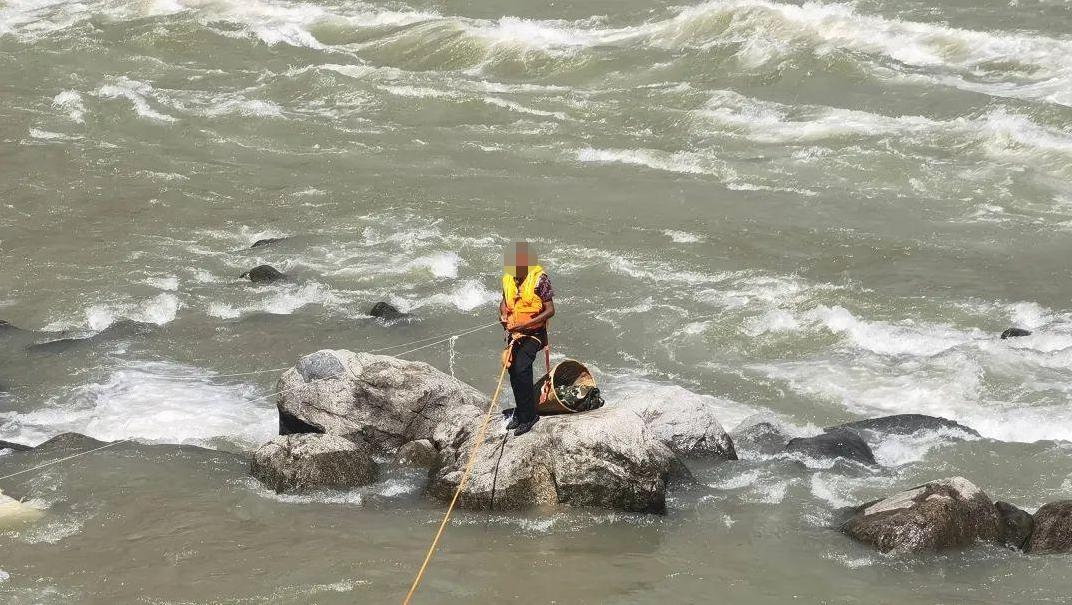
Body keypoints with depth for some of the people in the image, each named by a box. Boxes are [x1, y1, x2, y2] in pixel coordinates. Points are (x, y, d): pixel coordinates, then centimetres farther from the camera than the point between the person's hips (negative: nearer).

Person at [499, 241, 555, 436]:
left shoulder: (539, 279, -16)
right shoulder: (508, 279, 3)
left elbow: (550, 310, -16)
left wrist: (526, 324, -24)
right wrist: (503, 315, -2)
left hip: (533, 334, -7)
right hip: (513, 334, 7)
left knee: (521, 369, -21)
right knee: (513, 371, 11)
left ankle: (528, 416, -13)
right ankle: (521, 413, 28)